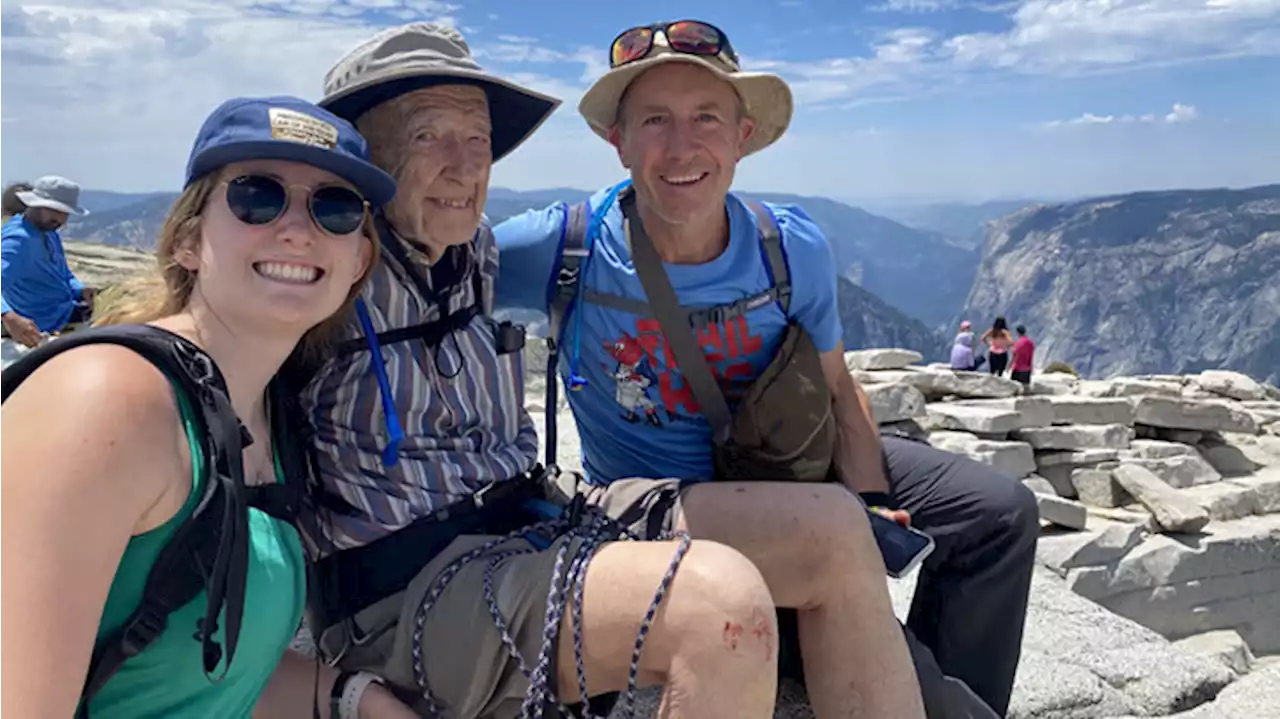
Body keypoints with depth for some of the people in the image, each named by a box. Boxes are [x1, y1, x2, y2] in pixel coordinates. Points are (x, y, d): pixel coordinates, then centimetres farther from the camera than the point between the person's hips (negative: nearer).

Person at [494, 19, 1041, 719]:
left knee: (1000, 513, 2)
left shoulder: (795, 249, -9)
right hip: (643, 499, -5)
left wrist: (872, 503, -13)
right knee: (831, 531, -34)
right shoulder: (561, 249, -19)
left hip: (785, 467, 5)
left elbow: (835, 387, 2)